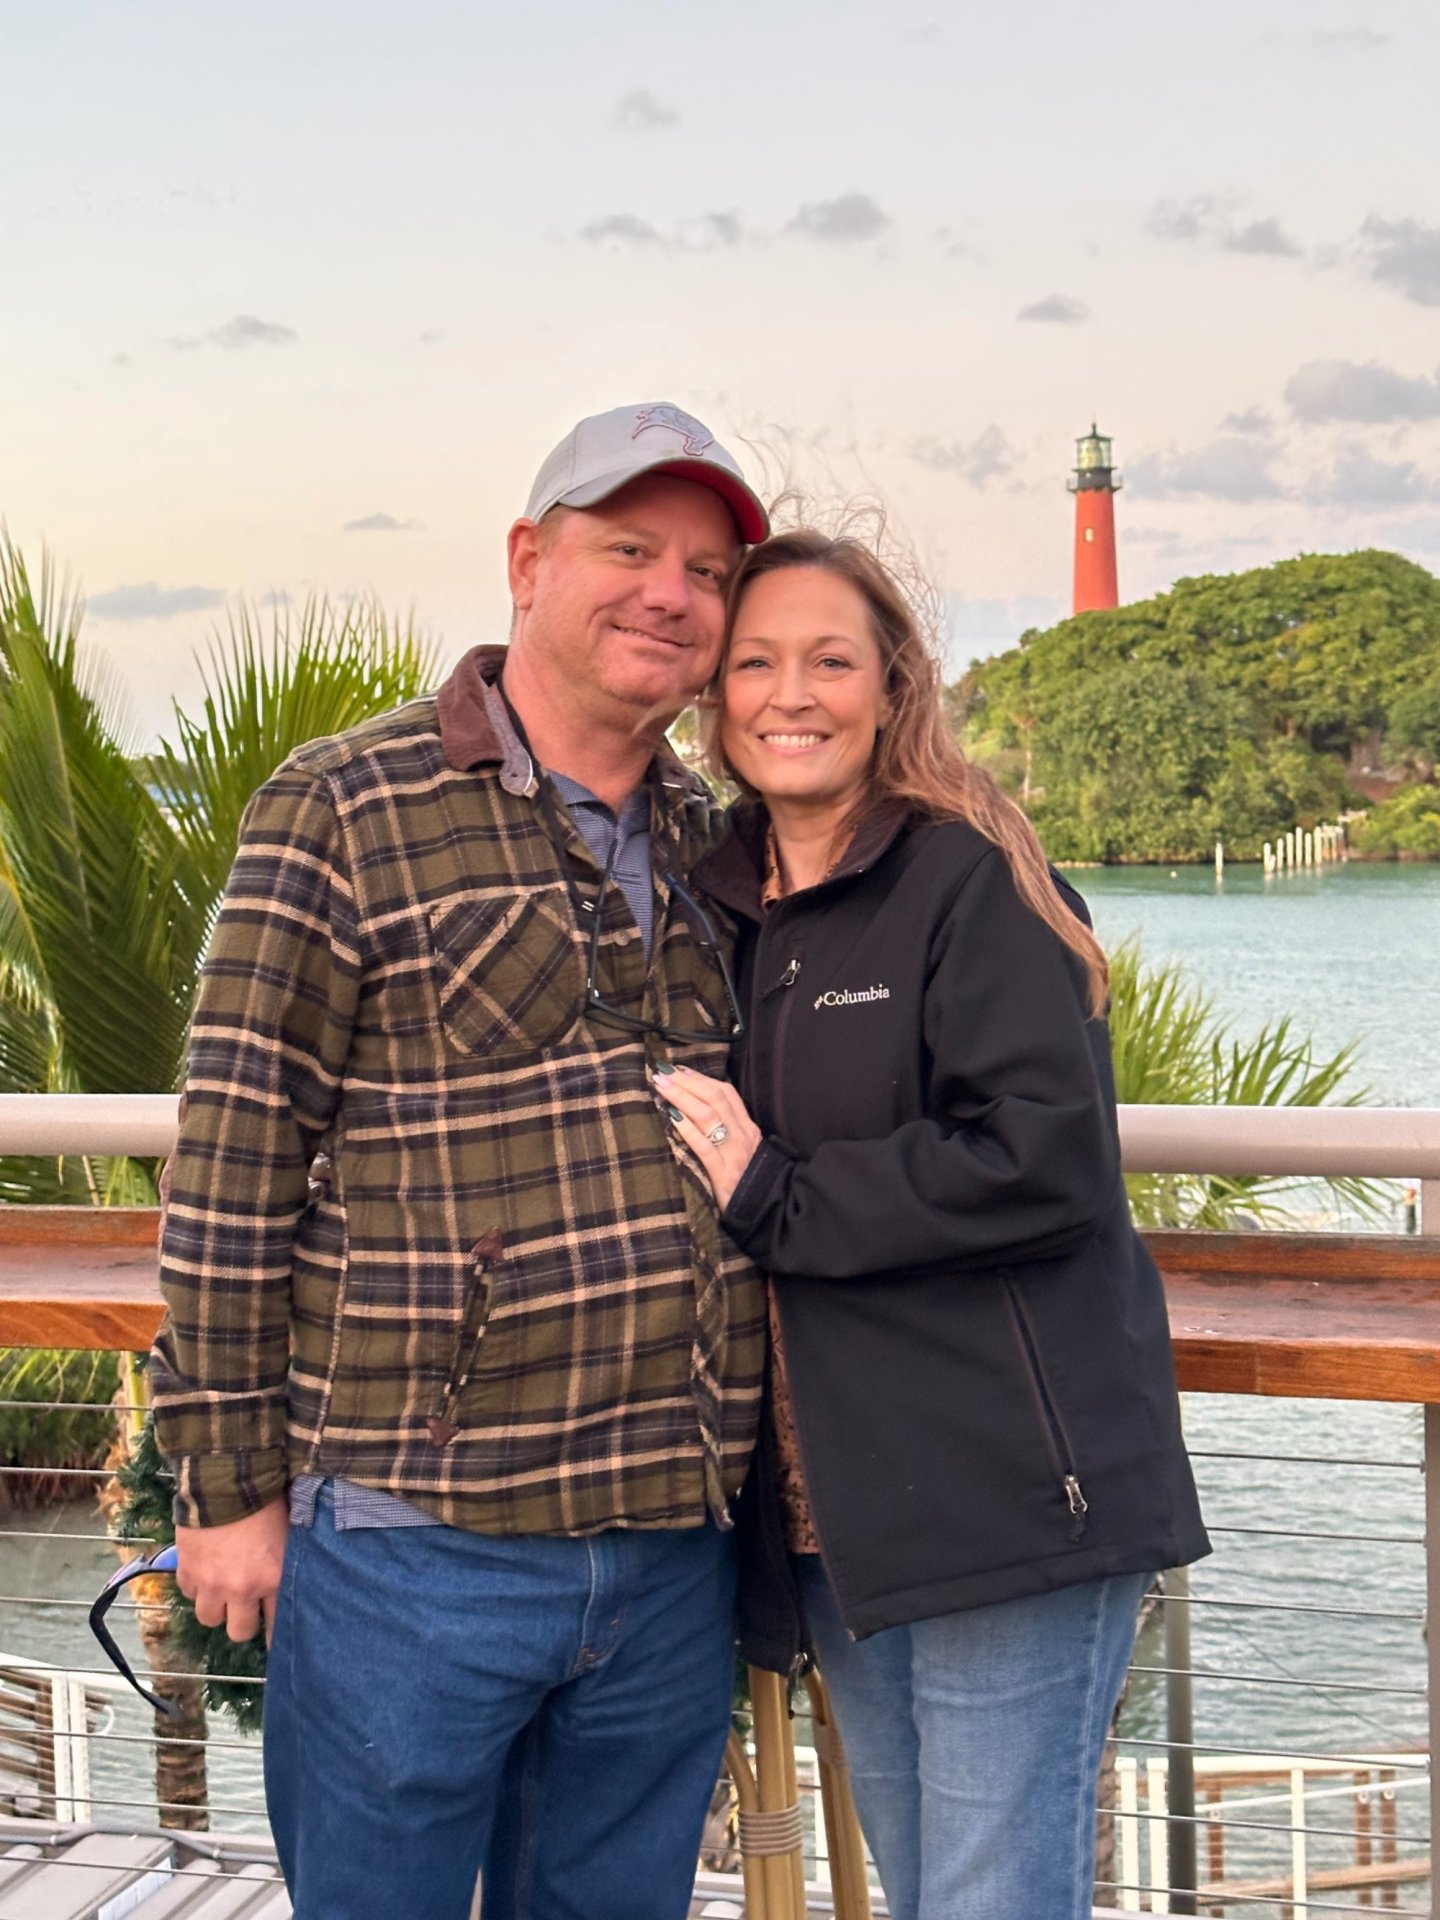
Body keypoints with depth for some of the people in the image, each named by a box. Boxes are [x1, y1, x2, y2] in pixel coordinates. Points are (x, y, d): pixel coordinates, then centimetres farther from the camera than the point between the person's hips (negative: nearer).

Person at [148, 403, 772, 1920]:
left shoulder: (713, 843, 11)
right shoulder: (346, 811, -7)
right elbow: (231, 1169, -8)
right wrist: (227, 1485, -8)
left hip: (674, 1545, 6)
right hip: (416, 1546, -5)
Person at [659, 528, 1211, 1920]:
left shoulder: (969, 880, -9)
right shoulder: (722, 906, 11)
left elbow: (1045, 1159, -20)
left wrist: (774, 1197, -14)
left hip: (1007, 1492, -7)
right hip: (835, 1516, 7)